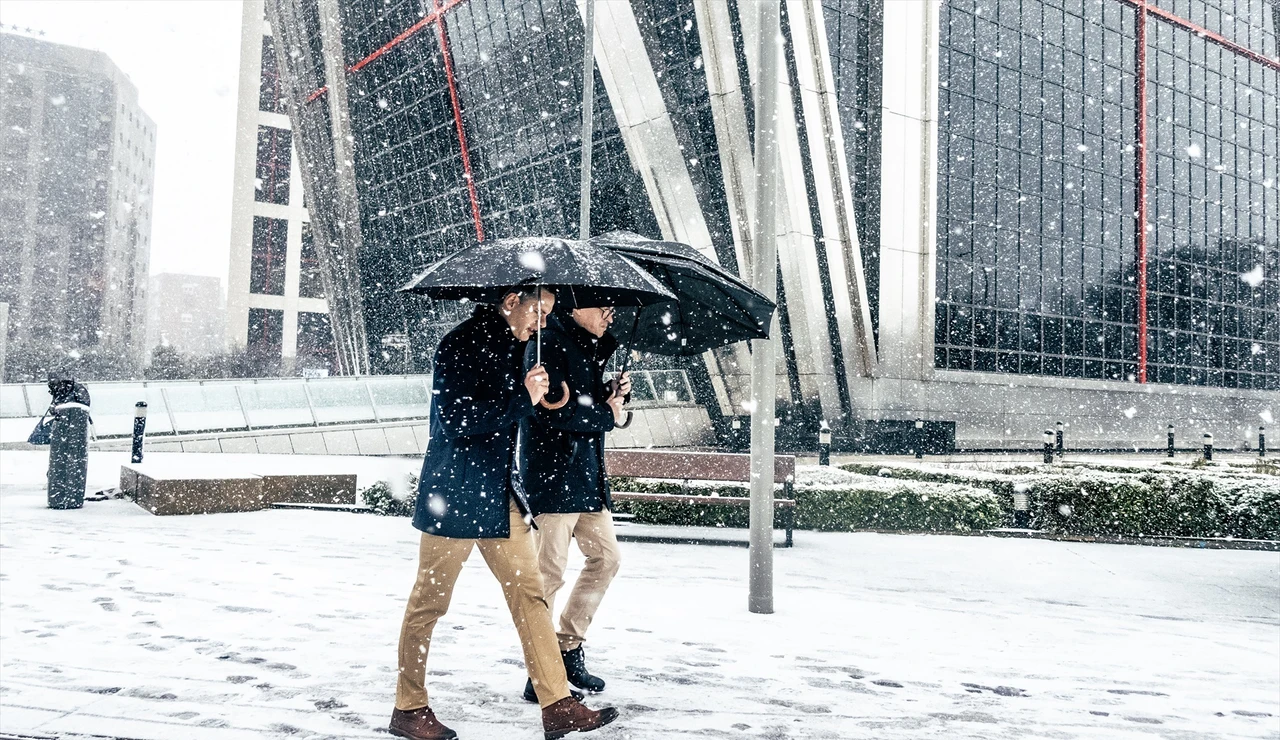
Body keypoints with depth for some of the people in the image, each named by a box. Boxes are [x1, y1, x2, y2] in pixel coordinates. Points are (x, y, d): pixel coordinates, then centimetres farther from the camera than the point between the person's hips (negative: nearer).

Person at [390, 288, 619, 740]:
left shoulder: (509, 346, 13)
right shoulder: (461, 344, -13)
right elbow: (456, 418, -21)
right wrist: (523, 399, -18)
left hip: (499, 494, 8)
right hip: (454, 495, -8)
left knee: (529, 593, 4)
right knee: (430, 601, 4)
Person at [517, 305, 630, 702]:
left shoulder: (588, 346, 17)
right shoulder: (549, 343, -11)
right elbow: (556, 411, -22)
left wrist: (611, 393, 2)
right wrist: (609, 414, -10)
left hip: (588, 471, 10)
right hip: (553, 473, -9)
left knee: (605, 557, 14)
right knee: (550, 571, -5)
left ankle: (568, 647, 26)